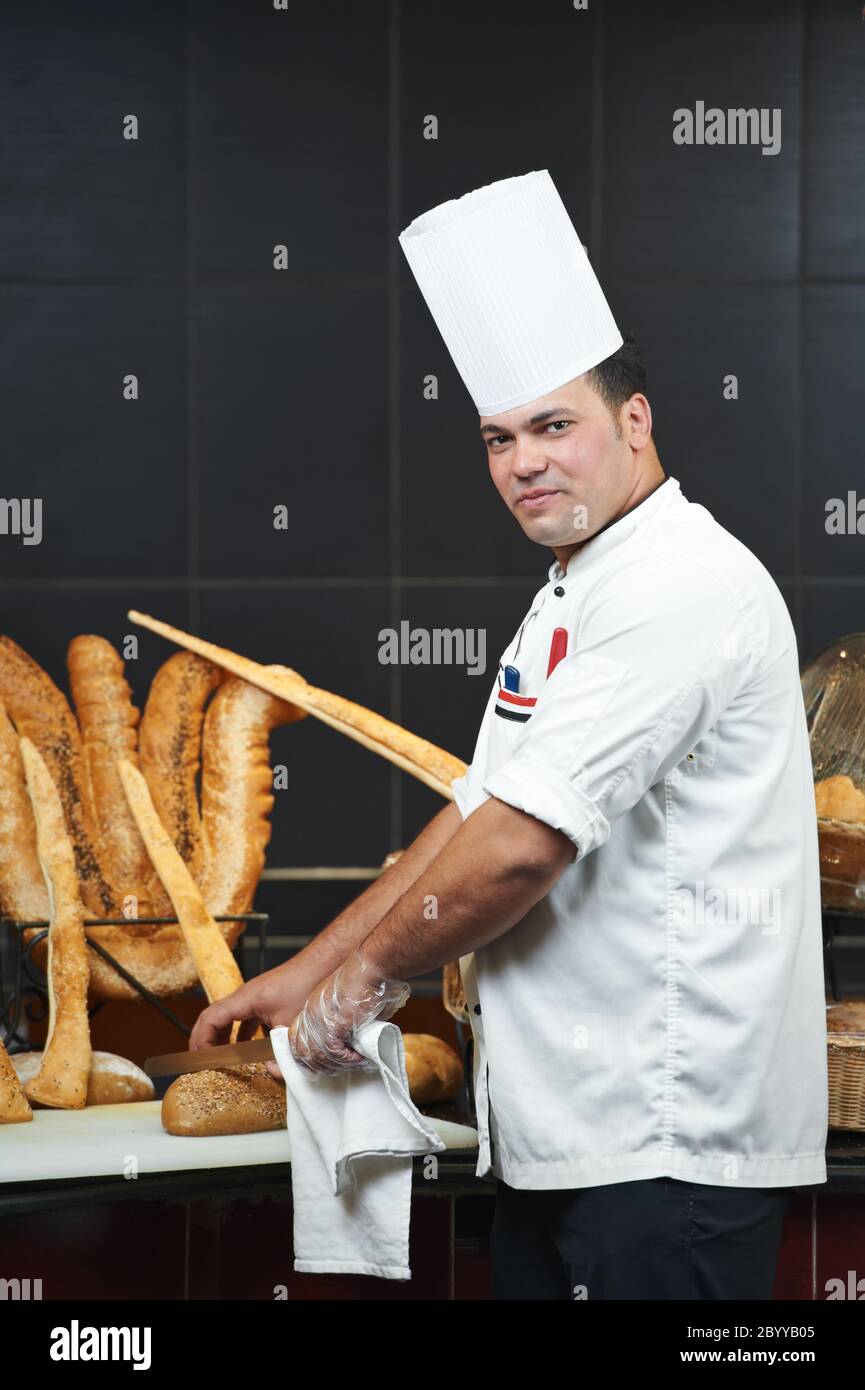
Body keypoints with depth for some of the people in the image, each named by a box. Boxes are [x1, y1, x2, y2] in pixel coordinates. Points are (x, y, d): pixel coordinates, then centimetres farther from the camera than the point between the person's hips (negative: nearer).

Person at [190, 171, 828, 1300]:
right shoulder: (575, 597, 18)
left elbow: (521, 844, -23)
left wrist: (369, 973, -8)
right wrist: (310, 970, 16)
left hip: (665, 1142, -10)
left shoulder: (683, 583, -18)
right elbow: (478, 815, 21)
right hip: (561, 1124, 10)